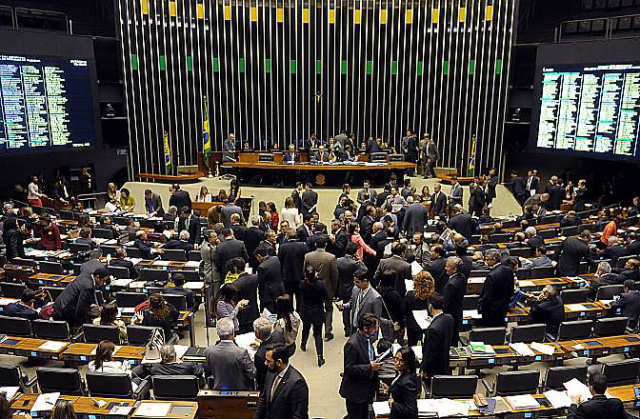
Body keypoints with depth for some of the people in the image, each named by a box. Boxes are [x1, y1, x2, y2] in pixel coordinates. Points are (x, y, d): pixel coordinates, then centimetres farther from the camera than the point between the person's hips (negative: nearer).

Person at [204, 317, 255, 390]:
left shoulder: (208, 351, -16)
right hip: (240, 392, -4)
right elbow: (252, 374, -14)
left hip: (218, 392, 5)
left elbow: (207, 373, 3)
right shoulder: (242, 352, -28)